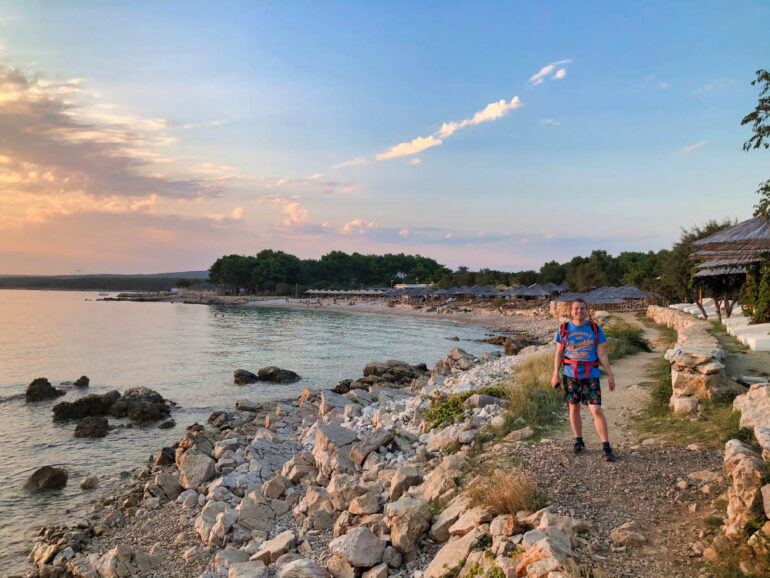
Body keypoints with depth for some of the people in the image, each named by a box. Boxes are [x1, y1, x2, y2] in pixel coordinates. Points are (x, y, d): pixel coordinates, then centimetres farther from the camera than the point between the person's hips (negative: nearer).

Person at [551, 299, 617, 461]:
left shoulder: (595, 329, 2)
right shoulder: (564, 329, 5)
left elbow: (601, 354, 3)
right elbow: (559, 353, 8)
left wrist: (610, 374, -1)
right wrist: (556, 374, 3)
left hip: (591, 375, -2)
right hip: (571, 375, 2)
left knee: (597, 410, -7)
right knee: (574, 408, 11)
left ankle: (606, 447, 2)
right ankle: (579, 441, 27)